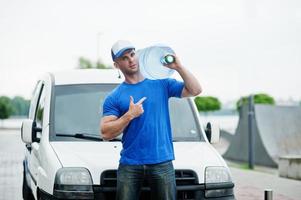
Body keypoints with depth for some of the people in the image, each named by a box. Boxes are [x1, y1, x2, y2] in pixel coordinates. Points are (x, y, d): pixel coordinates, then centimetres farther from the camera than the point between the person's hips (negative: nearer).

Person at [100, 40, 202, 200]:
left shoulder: (161, 84, 8)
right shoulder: (114, 98, 4)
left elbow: (195, 90, 1)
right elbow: (106, 133, -4)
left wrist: (178, 67, -7)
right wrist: (129, 115, -13)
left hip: (162, 162, 1)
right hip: (129, 165, -1)